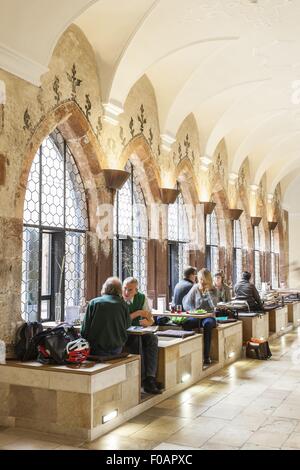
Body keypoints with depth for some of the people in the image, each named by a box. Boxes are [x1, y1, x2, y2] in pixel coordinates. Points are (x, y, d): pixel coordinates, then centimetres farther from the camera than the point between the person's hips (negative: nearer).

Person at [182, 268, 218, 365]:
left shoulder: (213, 290, 7)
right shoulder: (195, 288, 9)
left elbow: (213, 304, -11)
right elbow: (186, 304, 4)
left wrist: (208, 291, -10)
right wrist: (194, 311, -14)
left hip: (209, 317, -1)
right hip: (196, 317, 1)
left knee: (207, 324, -38)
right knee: (186, 324, -33)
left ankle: (207, 356, -34)